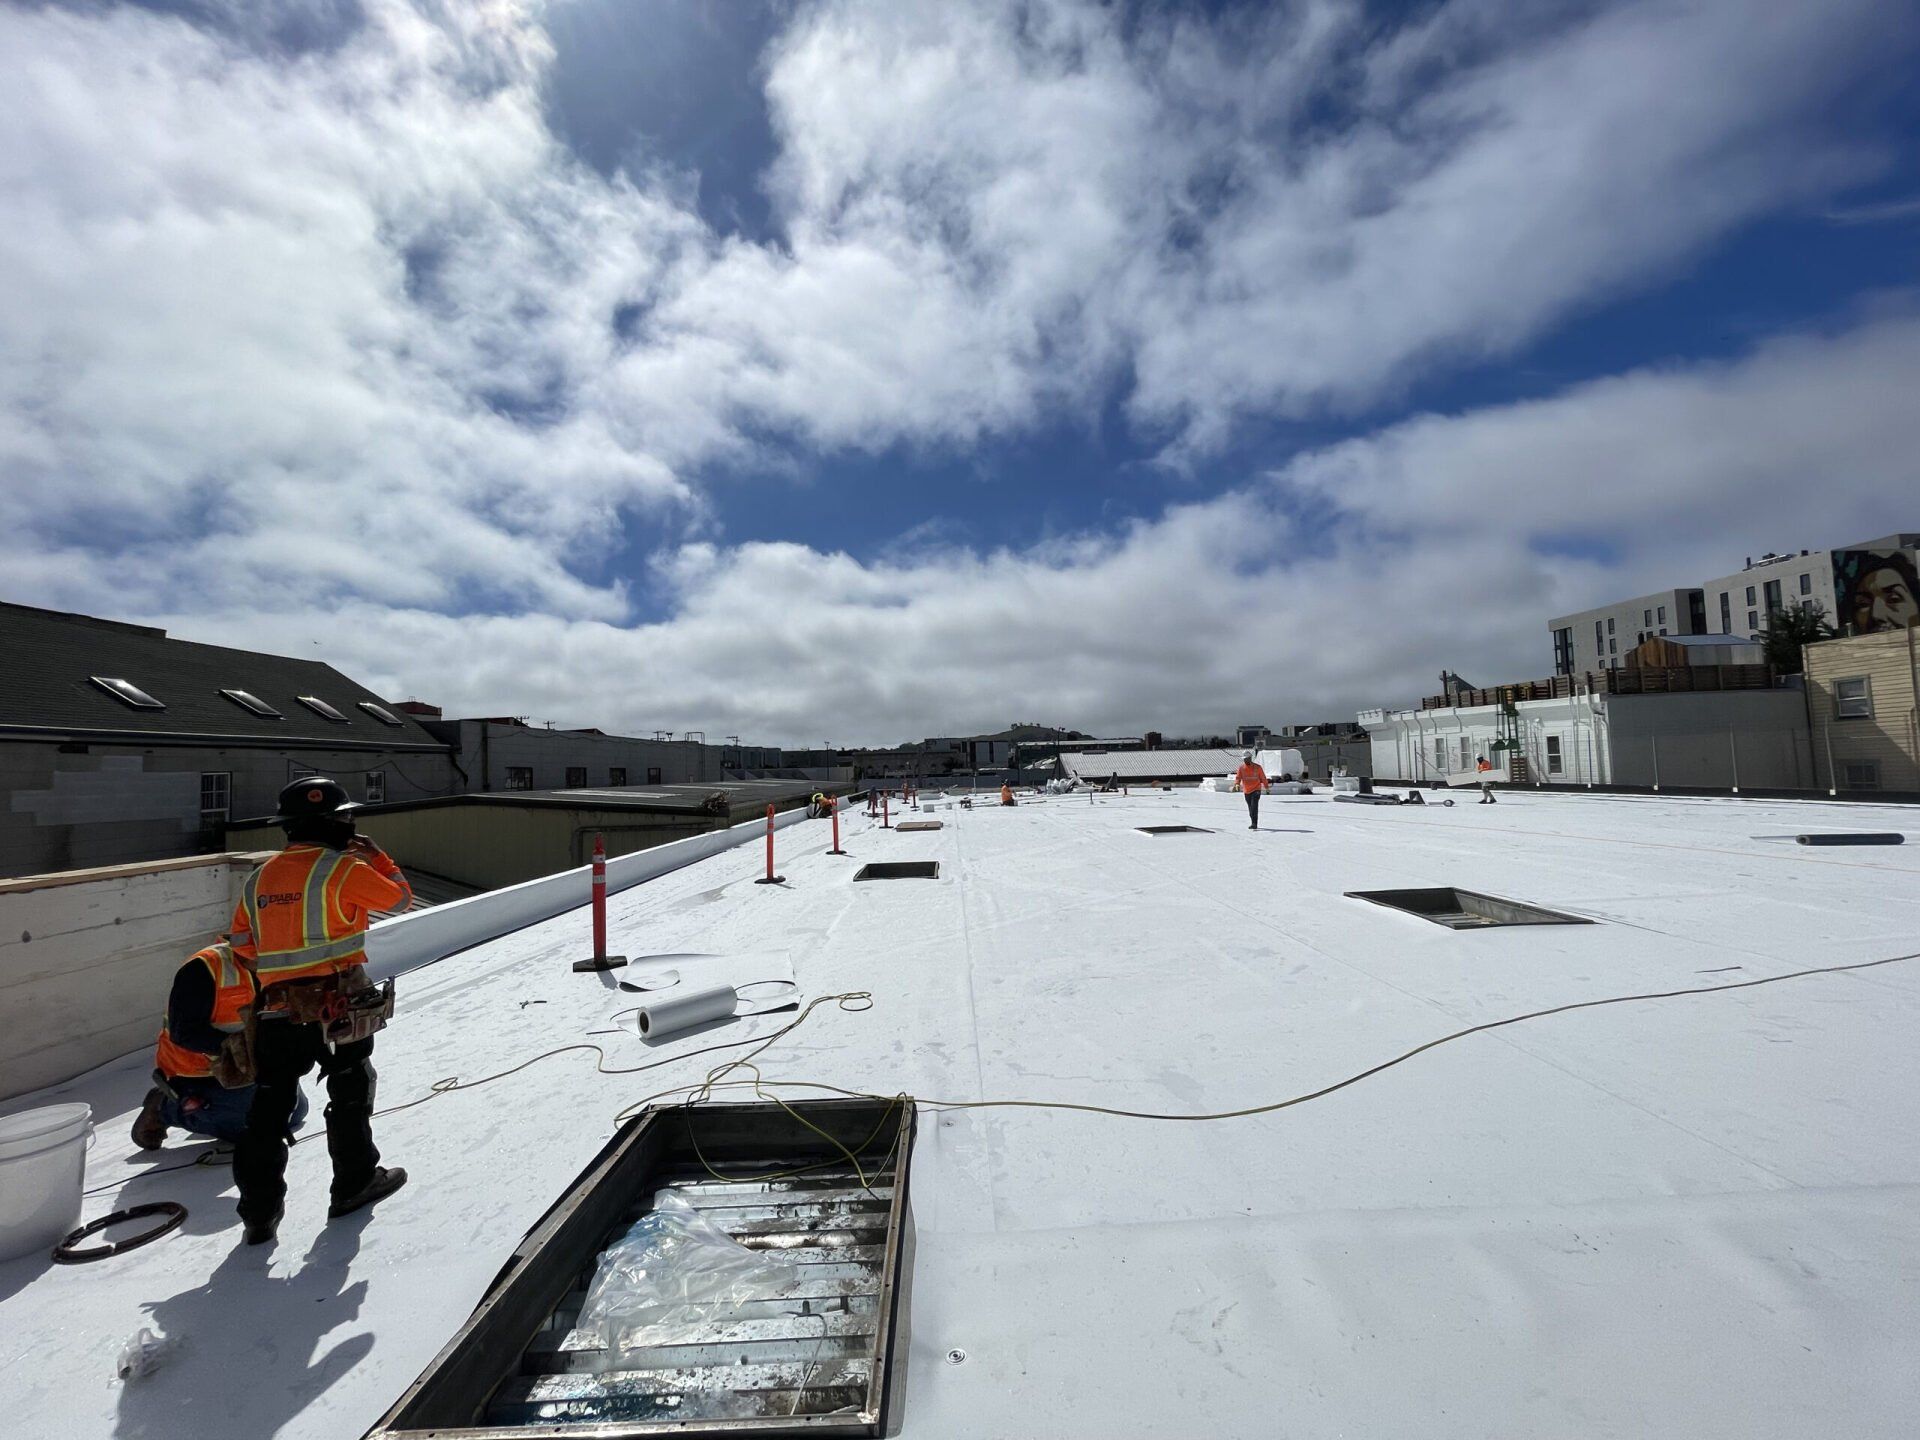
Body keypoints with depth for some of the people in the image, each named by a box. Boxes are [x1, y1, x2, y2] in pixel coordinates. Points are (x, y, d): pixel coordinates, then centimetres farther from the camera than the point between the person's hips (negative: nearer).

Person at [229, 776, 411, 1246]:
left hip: (276, 1011, 5)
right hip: (339, 1007, -5)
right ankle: (356, 1182, 25)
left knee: (269, 1108, 14)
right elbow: (398, 896, -2)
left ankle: (260, 1212, 20)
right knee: (350, 1094, 13)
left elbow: (243, 948, 12)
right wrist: (378, 858, 10)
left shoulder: (259, 879, 7)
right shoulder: (342, 868, -14)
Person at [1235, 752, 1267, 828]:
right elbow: (1238, 777, -2)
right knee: (1250, 808, 11)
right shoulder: (1241, 767, 1)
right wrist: (1237, 784, -22)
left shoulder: (1257, 767, -4)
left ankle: (1254, 824, -17)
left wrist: (1266, 788, 9)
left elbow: (1263, 778, 4)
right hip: (1246, 791, 4)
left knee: (1254, 807, -15)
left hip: (1256, 790, -4)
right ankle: (1254, 823, 24)